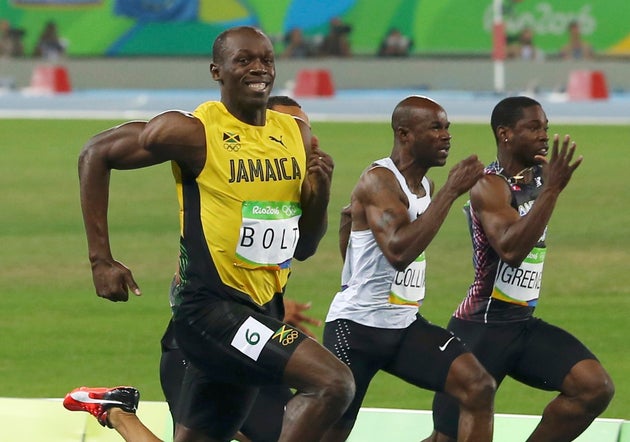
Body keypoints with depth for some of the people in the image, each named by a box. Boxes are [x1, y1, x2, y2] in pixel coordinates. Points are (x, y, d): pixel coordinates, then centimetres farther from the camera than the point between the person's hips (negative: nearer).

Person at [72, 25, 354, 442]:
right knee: (334, 383, -22)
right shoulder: (195, 132, -10)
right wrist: (102, 259, -7)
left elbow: (303, 247, 17)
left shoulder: (296, 136, 10)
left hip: (262, 312, 8)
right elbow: (96, 155, -3)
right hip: (211, 309, -8)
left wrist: (320, 194, -4)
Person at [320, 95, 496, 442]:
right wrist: (451, 191, -29)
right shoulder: (380, 180, -16)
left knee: (478, 387, -13)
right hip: (357, 325, -8)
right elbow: (399, 251, -33)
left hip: (405, 324, 8)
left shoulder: (423, 185, 11)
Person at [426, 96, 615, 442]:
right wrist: (551, 189, -37)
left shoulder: (538, 177, 8)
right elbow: (511, 251, -35)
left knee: (596, 387, -13)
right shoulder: (489, 187, -17)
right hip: (480, 326, -7)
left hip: (524, 323, 8)